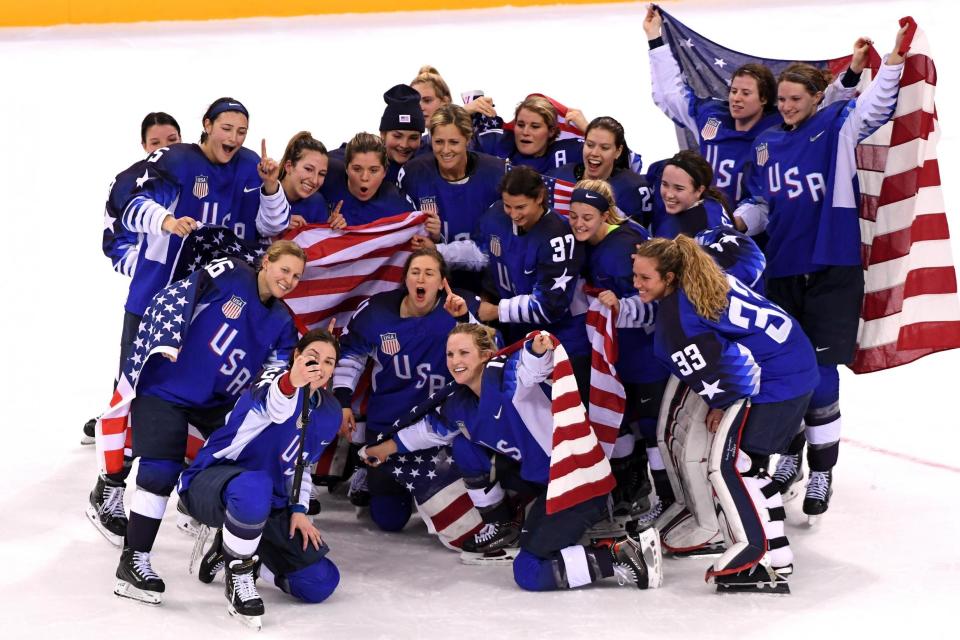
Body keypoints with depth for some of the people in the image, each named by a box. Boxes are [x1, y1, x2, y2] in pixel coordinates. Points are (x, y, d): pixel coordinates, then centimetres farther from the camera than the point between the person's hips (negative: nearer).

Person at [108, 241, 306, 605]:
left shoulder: (281, 322, 8)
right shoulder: (229, 274, -9)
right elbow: (174, 298, -15)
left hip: (217, 401, 7)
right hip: (165, 387, -7)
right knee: (161, 471, -14)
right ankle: (133, 561, -5)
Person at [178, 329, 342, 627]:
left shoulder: (329, 413, 5)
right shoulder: (274, 380, -16)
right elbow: (273, 406, -43)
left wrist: (298, 510, 4)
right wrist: (291, 382, -66)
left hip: (270, 503, 7)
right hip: (211, 480, -7)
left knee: (320, 583, -4)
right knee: (254, 487, -45)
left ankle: (233, 549, 19)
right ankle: (238, 577, -19)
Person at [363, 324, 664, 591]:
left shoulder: (507, 375, -17)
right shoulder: (460, 405, 8)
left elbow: (531, 364, -39)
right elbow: (432, 428, 28)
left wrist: (539, 347, -60)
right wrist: (389, 447, 36)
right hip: (538, 476, 9)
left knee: (528, 572, -17)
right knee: (464, 445, 13)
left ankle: (623, 555, -18)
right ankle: (499, 527, 21)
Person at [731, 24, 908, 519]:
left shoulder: (837, 128, -2)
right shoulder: (767, 144, 10)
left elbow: (876, 106, -17)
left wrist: (895, 56, -30)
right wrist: (735, 222, -4)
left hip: (832, 269, -5)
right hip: (782, 269, 5)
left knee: (819, 372, -6)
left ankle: (821, 473, 6)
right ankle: (790, 454, 29)